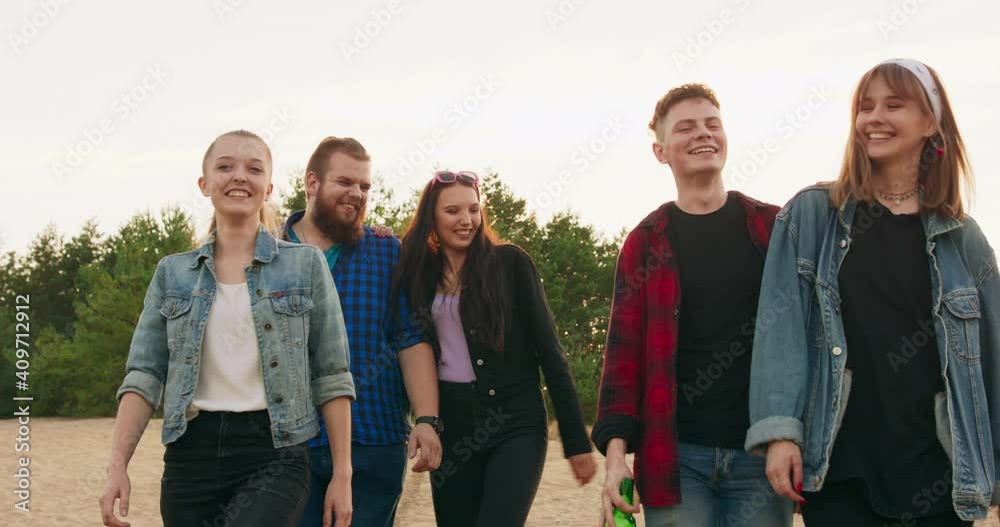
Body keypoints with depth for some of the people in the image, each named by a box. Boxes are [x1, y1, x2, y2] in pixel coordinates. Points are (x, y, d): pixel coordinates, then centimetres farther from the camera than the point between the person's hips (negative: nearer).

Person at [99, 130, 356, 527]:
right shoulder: (172, 273, 10)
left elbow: (331, 378, 3)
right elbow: (144, 375, 6)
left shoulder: (306, 265, 4)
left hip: (273, 454, -3)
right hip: (191, 453, 3)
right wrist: (118, 467, -5)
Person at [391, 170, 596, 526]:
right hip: (451, 431, 4)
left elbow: (548, 350, -4)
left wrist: (576, 440, -6)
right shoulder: (419, 273, 9)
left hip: (515, 426, -4)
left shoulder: (510, 262, -2)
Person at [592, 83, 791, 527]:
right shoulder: (645, 242, 6)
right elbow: (626, 350, 3)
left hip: (762, 453, 1)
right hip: (676, 455, 0)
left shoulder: (775, 229, 7)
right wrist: (616, 448, -7)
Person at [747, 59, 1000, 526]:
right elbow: (782, 326, -3)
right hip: (839, 468, -2)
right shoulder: (810, 215, 4)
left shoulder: (961, 237, 9)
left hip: (937, 471, 2)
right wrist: (780, 430, -13)